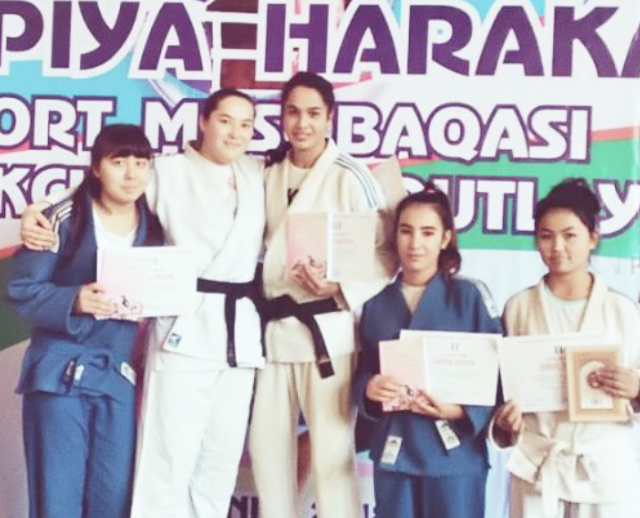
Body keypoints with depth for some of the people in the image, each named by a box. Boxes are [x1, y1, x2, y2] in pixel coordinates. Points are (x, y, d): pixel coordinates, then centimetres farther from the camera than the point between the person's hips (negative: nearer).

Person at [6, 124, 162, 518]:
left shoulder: (155, 229, 8)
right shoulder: (65, 220, -3)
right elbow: (21, 290, -6)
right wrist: (74, 300, -22)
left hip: (120, 379, 3)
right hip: (60, 374, -3)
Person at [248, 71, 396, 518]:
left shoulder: (350, 177, -8)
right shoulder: (269, 172, 9)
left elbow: (387, 255, -8)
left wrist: (339, 288, -21)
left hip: (326, 328, -5)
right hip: (274, 327, 6)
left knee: (331, 453, -1)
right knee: (268, 447, 12)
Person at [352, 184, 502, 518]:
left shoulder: (470, 295, 0)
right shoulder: (376, 302, 8)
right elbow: (361, 373, 10)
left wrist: (461, 410, -18)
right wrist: (369, 388, -12)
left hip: (454, 453, -2)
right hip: (393, 452, 3)